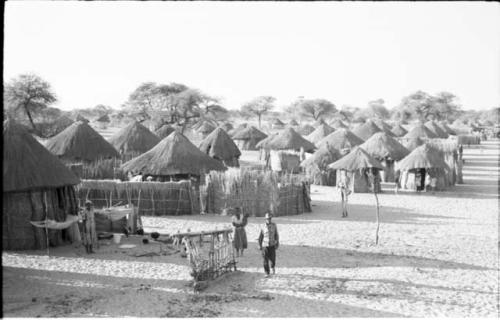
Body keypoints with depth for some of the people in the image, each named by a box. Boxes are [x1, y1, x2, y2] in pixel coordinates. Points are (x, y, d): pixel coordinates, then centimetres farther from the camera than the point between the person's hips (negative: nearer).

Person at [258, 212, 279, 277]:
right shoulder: (263, 227, -1)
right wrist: (260, 245, 8)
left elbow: (276, 235, 7)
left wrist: (277, 243, 4)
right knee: (265, 259, -3)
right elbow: (260, 237, 7)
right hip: (265, 245, 0)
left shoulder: (274, 225, 0)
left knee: (272, 258, 0)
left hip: (272, 245, 0)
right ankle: (267, 273, 7)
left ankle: (273, 266, 34)